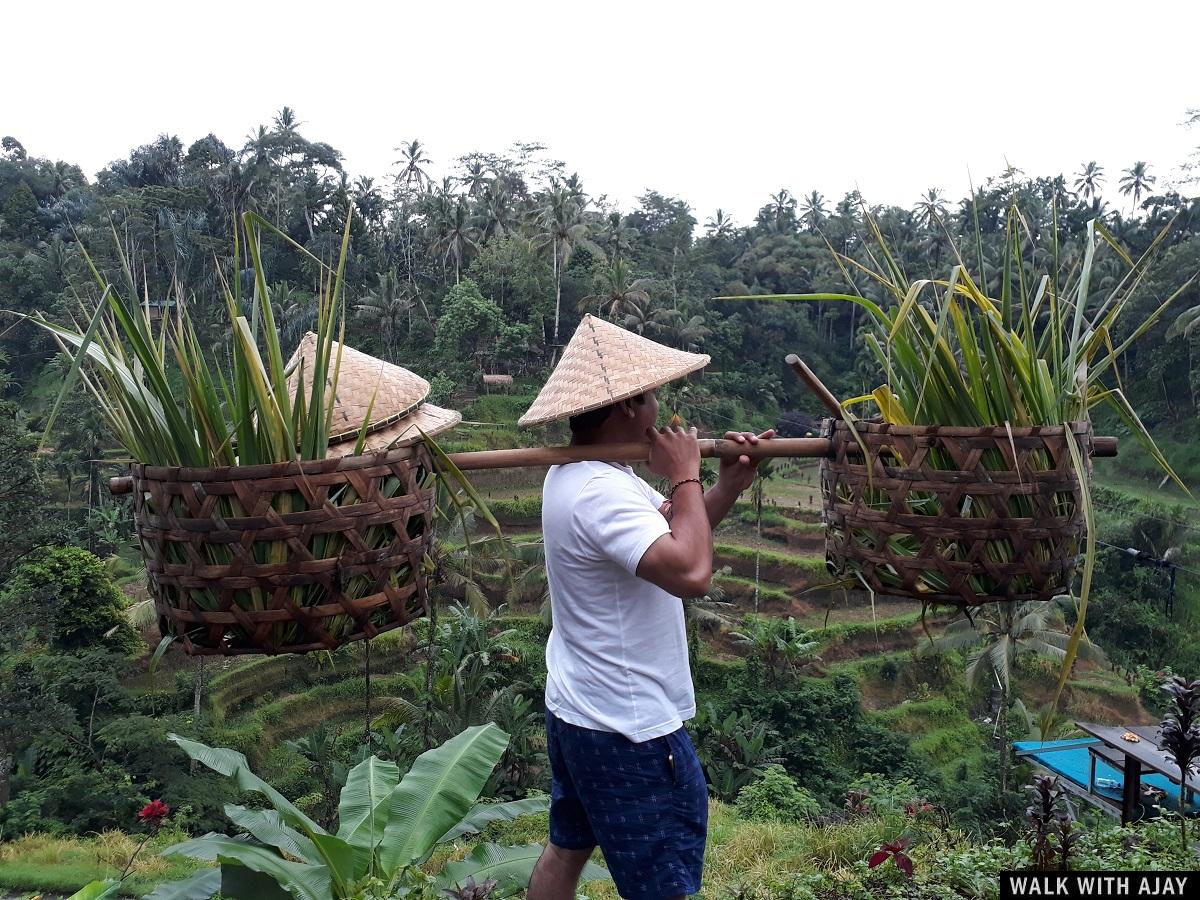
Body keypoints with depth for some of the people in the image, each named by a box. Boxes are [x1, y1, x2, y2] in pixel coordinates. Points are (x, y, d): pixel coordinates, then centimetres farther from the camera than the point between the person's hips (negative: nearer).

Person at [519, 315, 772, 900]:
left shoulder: (579, 473, 7)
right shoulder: (600, 492, -28)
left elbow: (671, 535, 12)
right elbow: (691, 573, -37)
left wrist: (728, 486, -5)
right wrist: (685, 477, -23)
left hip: (577, 711, 10)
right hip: (628, 730, -10)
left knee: (567, 849, 25)